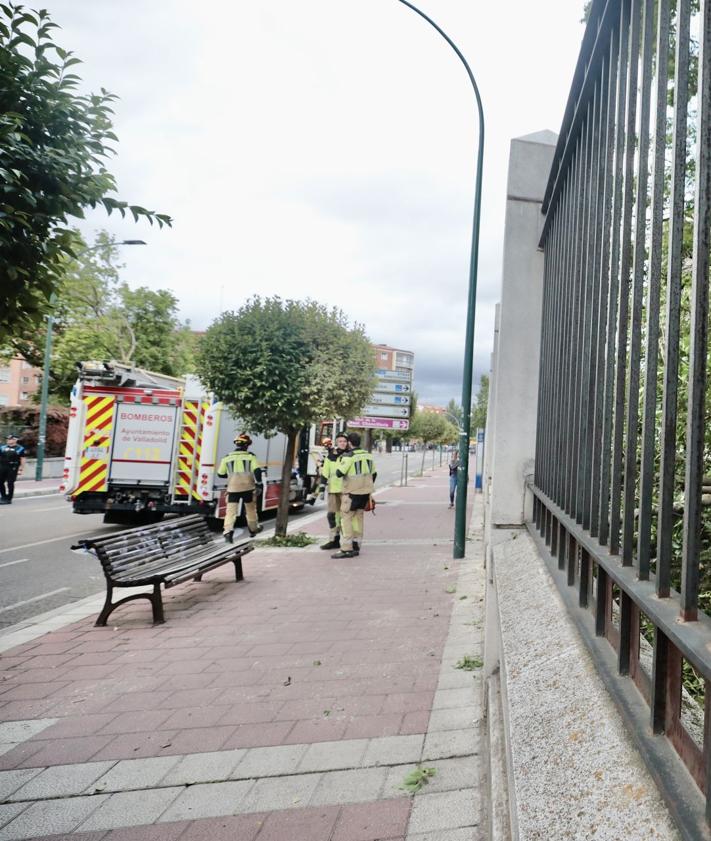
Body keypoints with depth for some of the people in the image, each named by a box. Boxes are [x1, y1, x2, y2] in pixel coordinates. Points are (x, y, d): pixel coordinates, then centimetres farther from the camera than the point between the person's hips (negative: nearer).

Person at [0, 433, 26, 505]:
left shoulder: (20, 448, -2)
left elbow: (22, 460, -3)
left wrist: (20, 469, -8)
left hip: (13, 468, -5)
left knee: (10, 483, -1)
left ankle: (8, 499, 8)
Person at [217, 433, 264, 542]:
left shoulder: (227, 458, 5)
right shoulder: (251, 457, -1)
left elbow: (220, 473, 11)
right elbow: (257, 471, -13)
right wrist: (258, 482, -2)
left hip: (233, 488, 0)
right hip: (248, 487, 0)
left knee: (231, 510, -2)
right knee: (250, 509, 19)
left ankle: (228, 531, -20)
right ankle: (253, 529, 33)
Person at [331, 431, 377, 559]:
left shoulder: (348, 456, -13)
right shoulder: (368, 455, 10)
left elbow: (339, 473, -15)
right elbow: (374, 474, 17)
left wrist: (340, 463, 4)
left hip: (352, 492, -7)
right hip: (365, 492, 7)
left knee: (346, 518, -4)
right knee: (358, 517, 14)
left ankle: (346, 549, -8)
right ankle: (356, 547, 18)